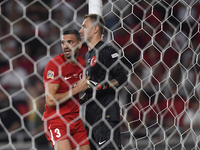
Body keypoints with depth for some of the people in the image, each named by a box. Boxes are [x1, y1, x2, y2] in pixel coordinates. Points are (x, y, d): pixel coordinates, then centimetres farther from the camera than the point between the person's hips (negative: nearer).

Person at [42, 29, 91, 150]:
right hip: (56, 120, -7)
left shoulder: (82, 62, 8)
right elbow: (50, 101, -20)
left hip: (75, 120, 7)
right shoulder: (54, 64, -13)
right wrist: (76, 89, -14)